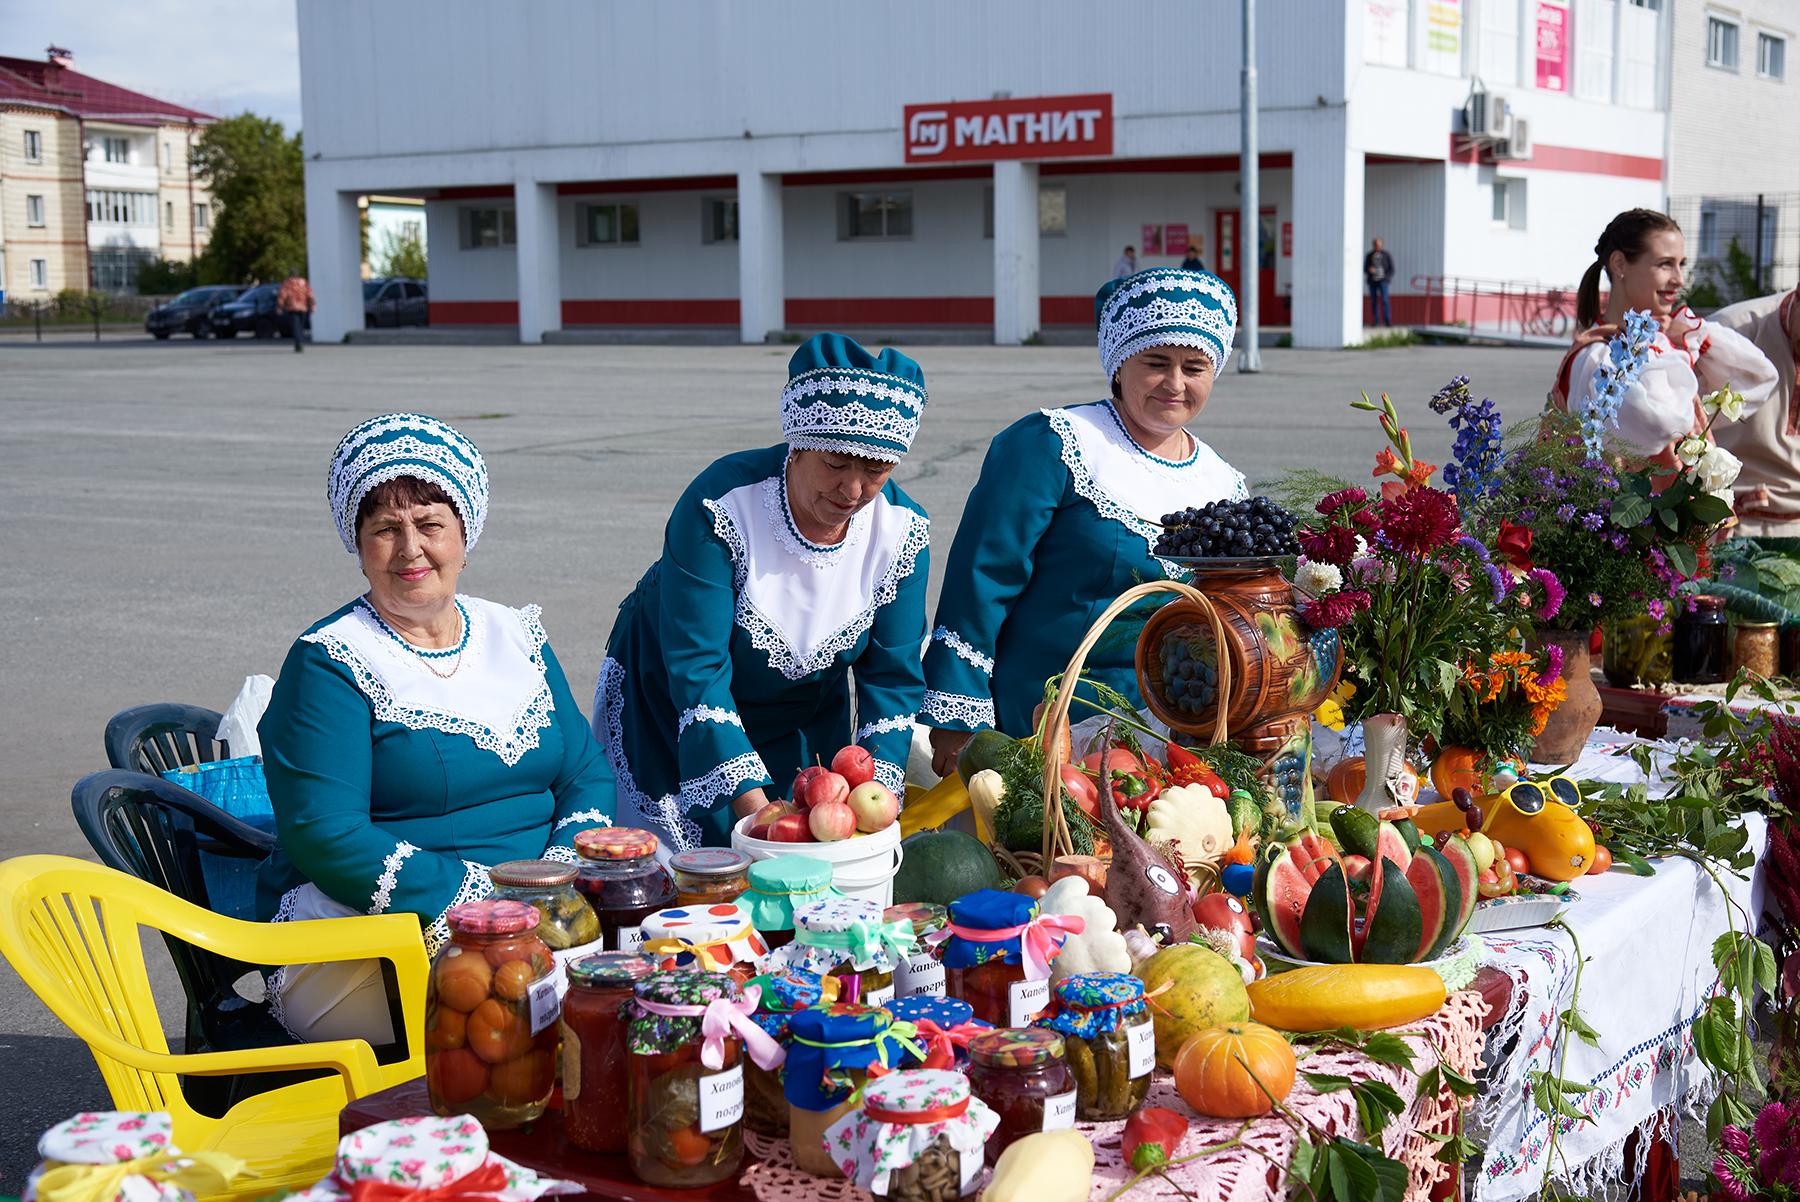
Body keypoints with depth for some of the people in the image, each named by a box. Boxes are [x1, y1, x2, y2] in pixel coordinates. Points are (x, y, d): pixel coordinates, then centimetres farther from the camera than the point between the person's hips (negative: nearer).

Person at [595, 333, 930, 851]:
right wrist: (753, 805, -38)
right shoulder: (720, 504, -30)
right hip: (672, 708, -3)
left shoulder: (903, 529, -17)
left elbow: (893, 676, -12)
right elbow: (696, 670, -30)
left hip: (803, 721, 3)